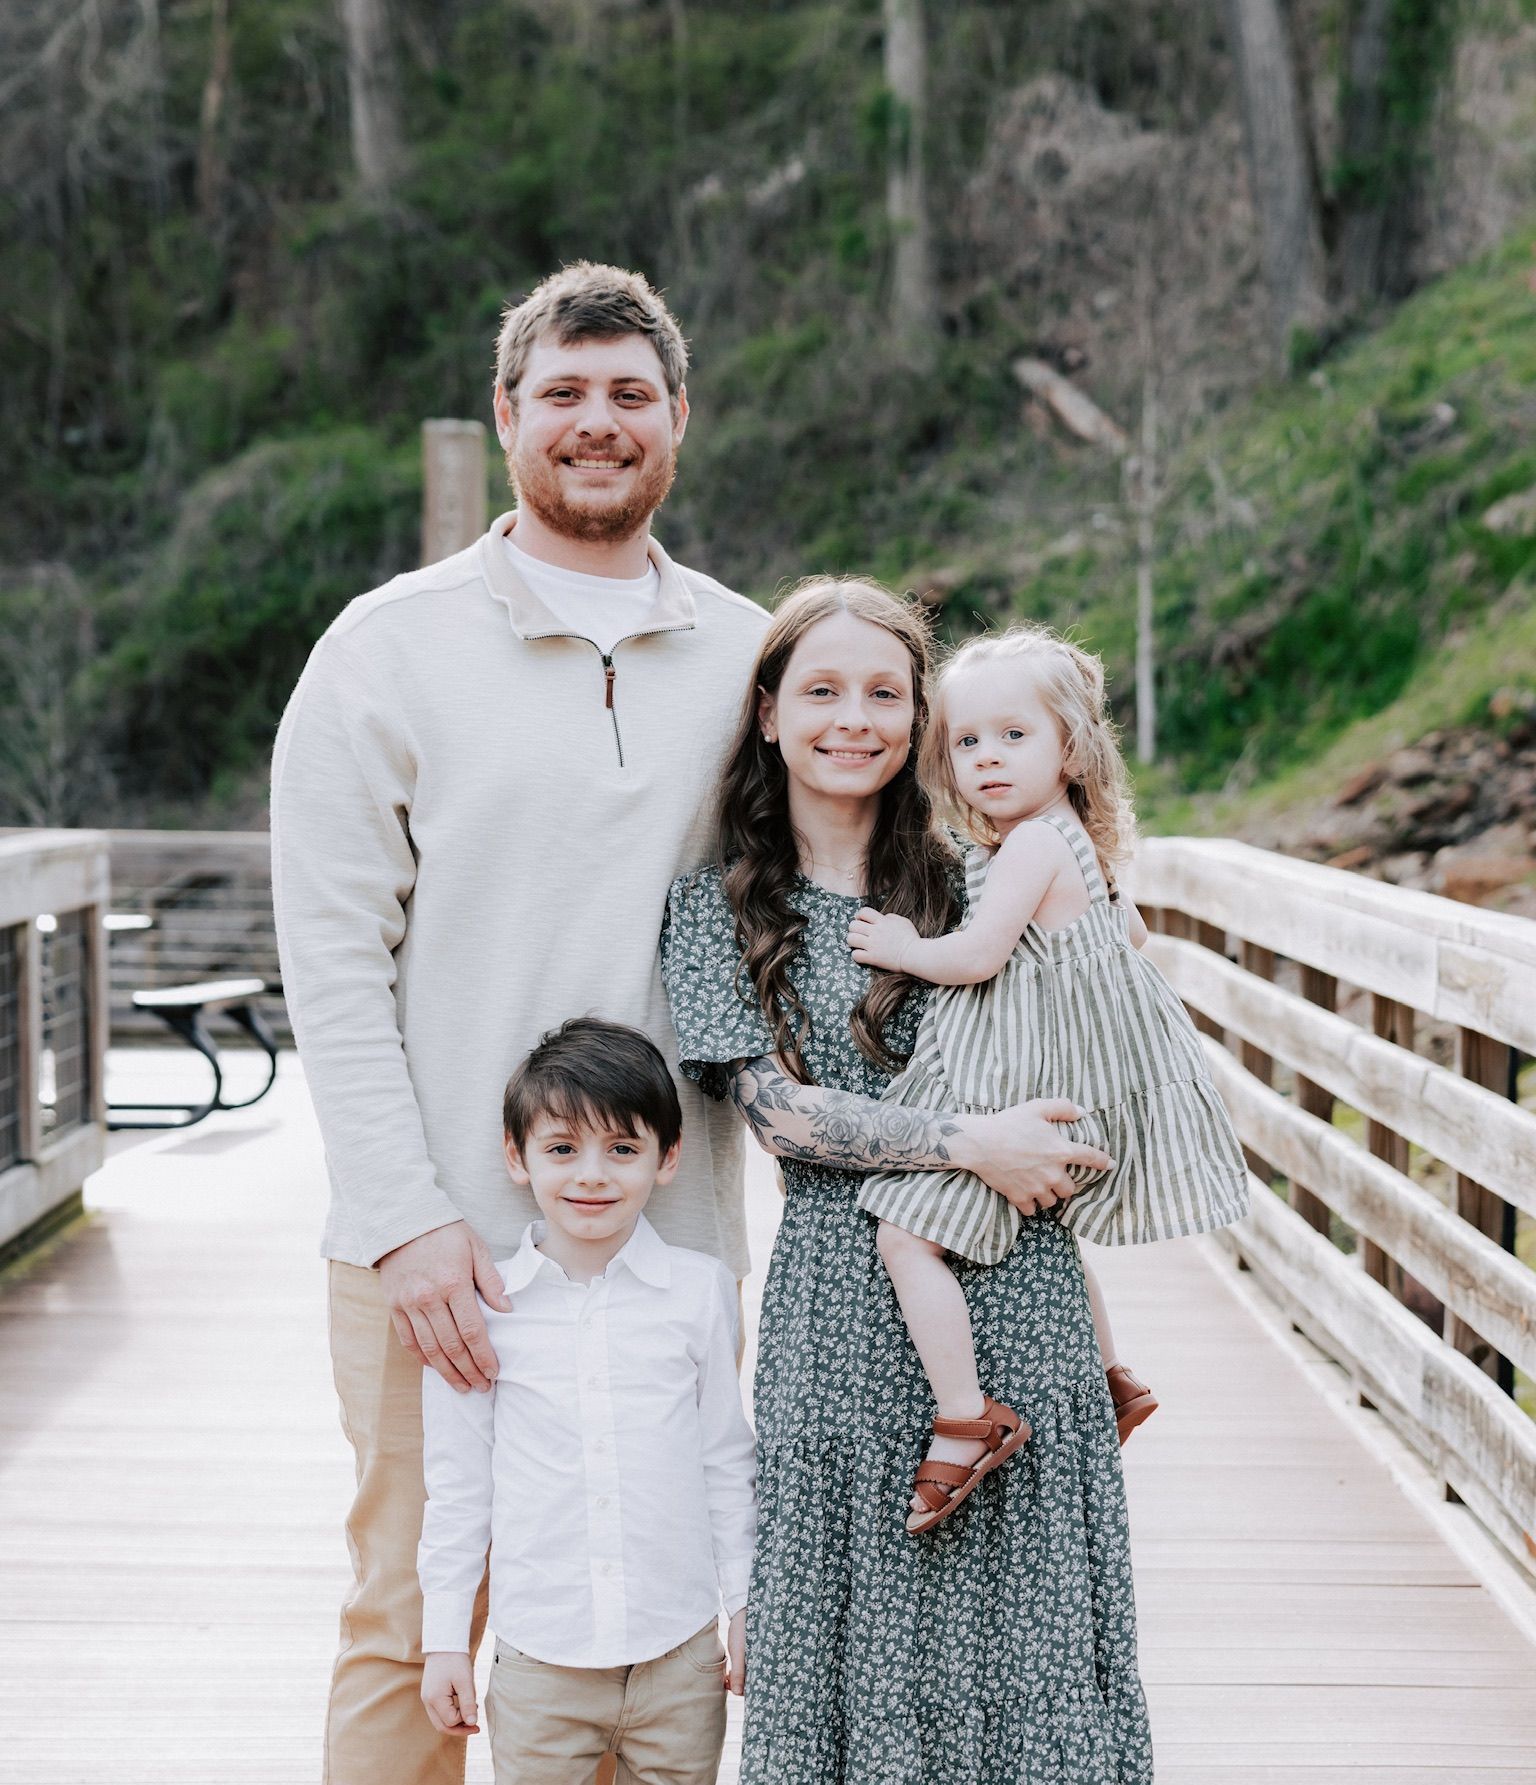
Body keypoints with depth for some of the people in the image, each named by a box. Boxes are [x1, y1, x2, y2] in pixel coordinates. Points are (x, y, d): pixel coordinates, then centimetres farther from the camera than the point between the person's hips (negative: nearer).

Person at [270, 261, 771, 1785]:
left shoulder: (748, 656, 10)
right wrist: (404, 1217, -12)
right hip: (436, 1245, -3)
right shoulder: (390, 648, 0)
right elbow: (331, 960, -5)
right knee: (414, 1627, 3)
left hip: (671, 1239, 3)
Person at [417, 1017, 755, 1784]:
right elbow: (456, 1482, 4)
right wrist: (445, 1635, 5)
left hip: (680, 1653, 1)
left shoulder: (701, 1291, -1)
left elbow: (727, 1458, 7)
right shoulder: (481, 1305, -3)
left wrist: (747, 1604, 8)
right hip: (538, 1658, -1)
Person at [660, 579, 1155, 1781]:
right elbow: (778, 1108, -6)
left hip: (1016, 1289, 2)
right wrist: (971, 1146, -14)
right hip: (846, 1297, -2)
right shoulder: (722, 904, 2)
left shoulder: (971, 876, 8)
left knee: (1025, 1617, 7)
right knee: (862, 1627, 5)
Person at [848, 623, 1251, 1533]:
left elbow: (977, 955, -23)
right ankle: (1110, 1375, 40)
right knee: (1045, 1234, 30)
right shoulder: (1082, 844, 11)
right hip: (1072, 1077, 11)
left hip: (1021, 1085, -11)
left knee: (906, 1234, -11)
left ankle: (967, 1418, -11)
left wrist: (901, 947, -8)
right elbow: (1132, 930, 25)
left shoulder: (1032, 844, -18)